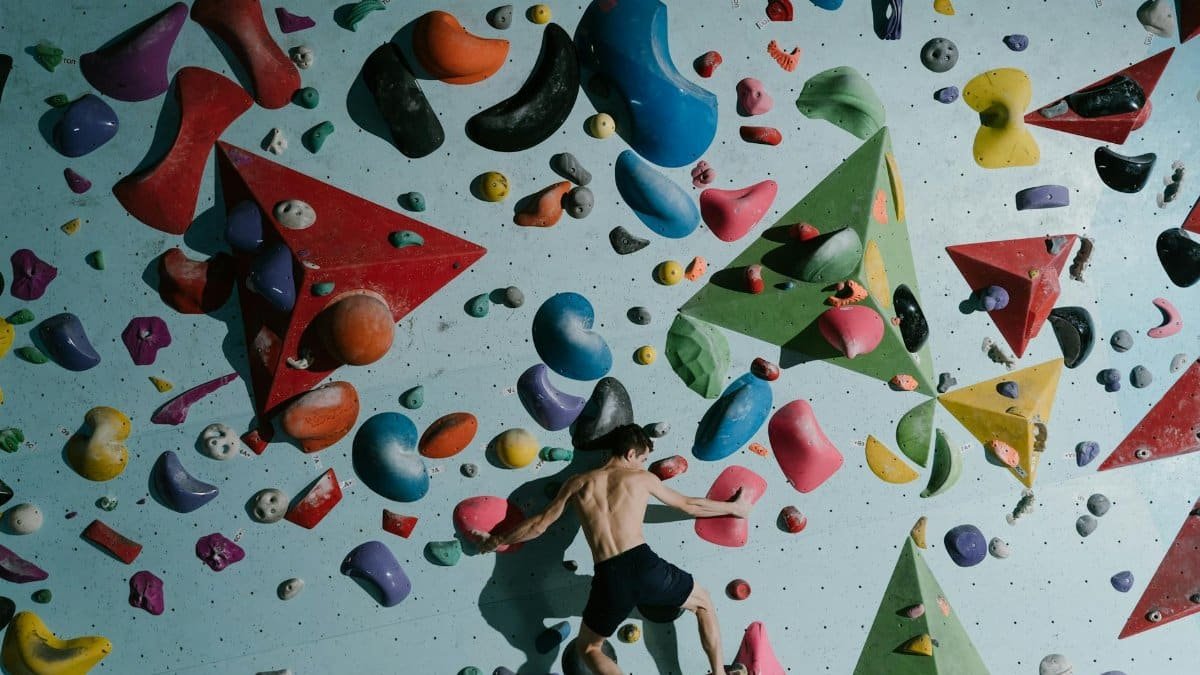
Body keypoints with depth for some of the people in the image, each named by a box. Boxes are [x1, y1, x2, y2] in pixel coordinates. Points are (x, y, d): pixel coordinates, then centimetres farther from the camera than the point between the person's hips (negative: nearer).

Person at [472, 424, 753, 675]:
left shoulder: (578, 483, 16)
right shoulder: (642, 477, 14)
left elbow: (538, 524, 23)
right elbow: (689, 505, 26)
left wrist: (495, 541, 39)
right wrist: (733, 507, 43)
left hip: (610, 580, 1)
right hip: (644, 565, 0)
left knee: (587, 647, 25)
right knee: (704, 604, 29)